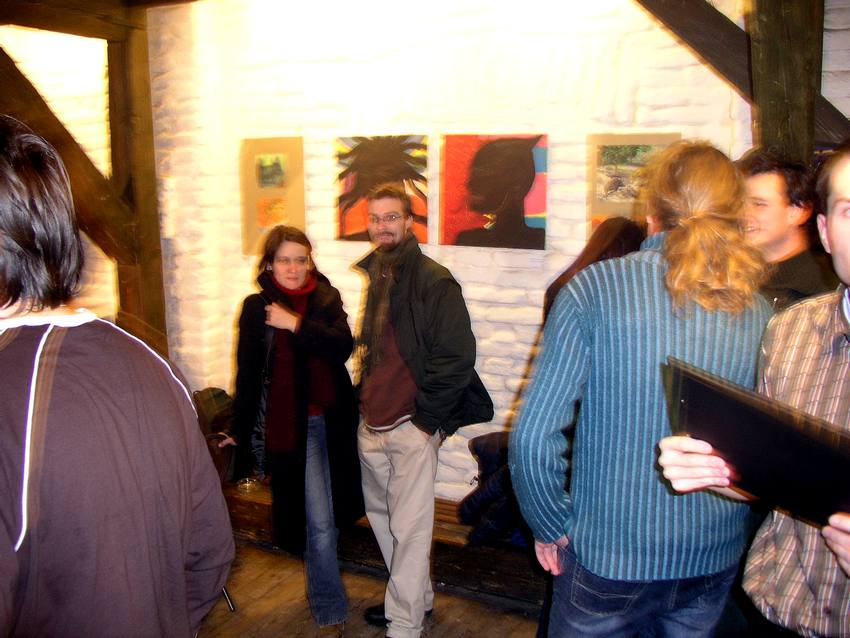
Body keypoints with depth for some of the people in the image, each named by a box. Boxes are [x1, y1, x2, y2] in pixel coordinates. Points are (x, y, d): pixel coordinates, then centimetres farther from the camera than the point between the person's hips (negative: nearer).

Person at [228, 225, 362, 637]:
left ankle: (319, 583, 42)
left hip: (333, 418, 3)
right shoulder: (257, 307, -4)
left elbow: (343, 347, -13)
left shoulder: (326, 298, 2)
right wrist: (241, 433, -1)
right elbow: (248, 374, -2)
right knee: (319, 520, 0)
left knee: (326, 513, 17)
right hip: (291, 424, -3)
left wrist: (296, 324, -22)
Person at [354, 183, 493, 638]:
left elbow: (457, 356, -18)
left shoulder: (433, 280, -13)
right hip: (372, 425, 9)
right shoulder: (376, 276, 13)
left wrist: (425, 418, -15)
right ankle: (416, 597, 38)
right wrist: (365, 400, 15)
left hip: (412, 428, -8)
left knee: (409, 528, 0)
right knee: (380, 515, 19)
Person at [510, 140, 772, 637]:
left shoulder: (595, 289, -15)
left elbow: (533, 438, -17)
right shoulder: (762, 314, -5)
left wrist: (551, 527, -1)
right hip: (717, 560, 4)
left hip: (607, 556, -3)